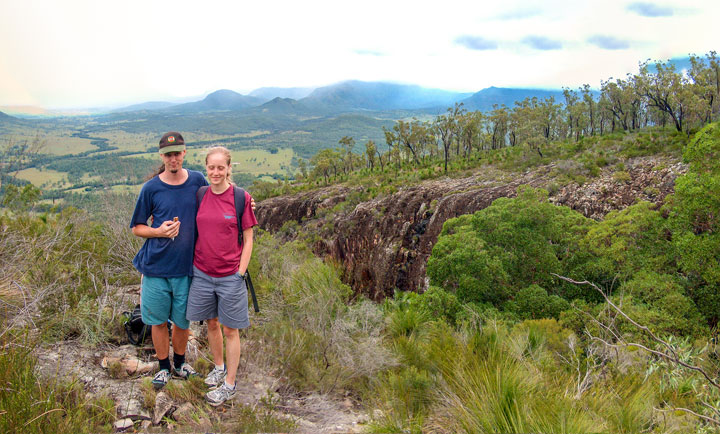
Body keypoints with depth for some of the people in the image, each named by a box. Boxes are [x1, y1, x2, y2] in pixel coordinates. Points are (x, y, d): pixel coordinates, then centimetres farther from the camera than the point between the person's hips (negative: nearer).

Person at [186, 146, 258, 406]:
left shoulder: (241, 198, -9)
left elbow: (248, 240, -6)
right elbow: (196, 233, 11)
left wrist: (240, 273, -9)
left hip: (230, 276, -4)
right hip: (202, 272, 4)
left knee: (230, 329, 7)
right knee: (211, 323, 18)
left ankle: (229, 383, 20)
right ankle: (219, 367, 40)